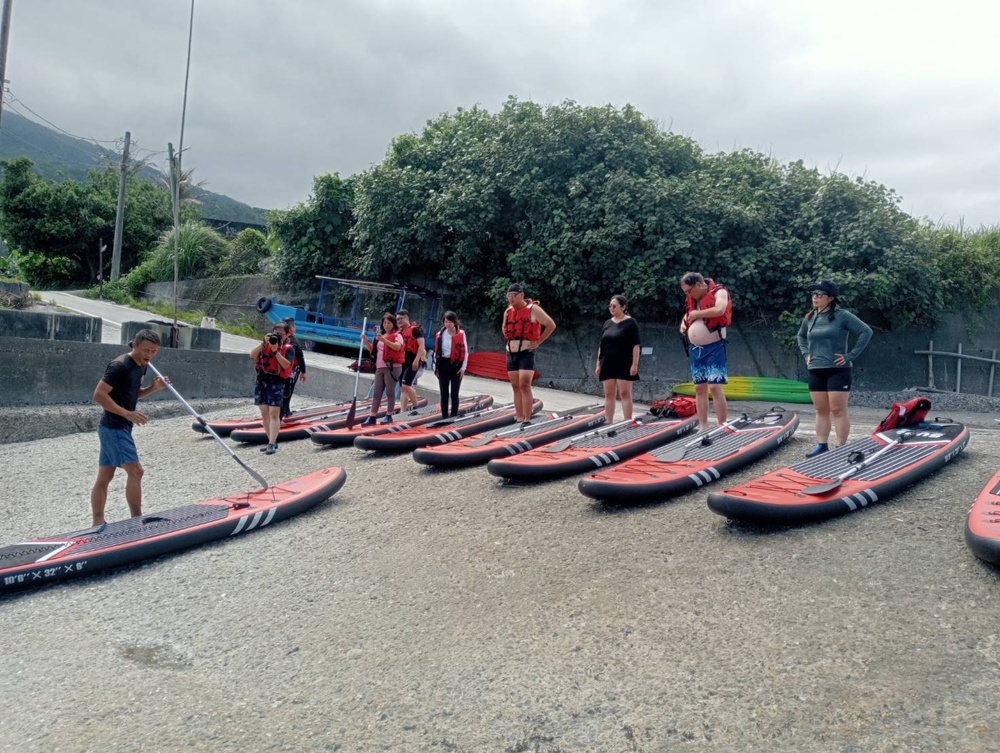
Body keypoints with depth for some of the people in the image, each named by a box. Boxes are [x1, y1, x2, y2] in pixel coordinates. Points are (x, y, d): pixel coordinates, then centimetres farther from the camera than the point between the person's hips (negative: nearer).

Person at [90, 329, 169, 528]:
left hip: (119, 428, 9)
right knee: (135, 471, -10)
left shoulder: (141, 366, 11)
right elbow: (99, 395, -20)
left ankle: (98, 525, 16)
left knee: (104, 477, 11)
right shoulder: (119, 366, -17)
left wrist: (153, 388, 5)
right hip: (114, 428, -9)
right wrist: (127, 413, -24)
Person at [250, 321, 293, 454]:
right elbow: (252, 355, -5)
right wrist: (263, 343, -14)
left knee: (274, 414, -11)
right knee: (264, 413, 9)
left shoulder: (288, 348, -2)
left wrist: (276, 351, -22)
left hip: (277, 382, -5)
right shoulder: (265, 345, 8)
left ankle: (272, 444, -12)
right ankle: (271, 441, 19)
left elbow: (286, 364, -17)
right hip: (262, 380, 5)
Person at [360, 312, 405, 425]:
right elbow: (373, 350, 25)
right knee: (376, 392, 5)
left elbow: (397, 347, -24)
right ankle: (372, 416, 6)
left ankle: (389, 416, 5)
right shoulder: (381, 336, 20)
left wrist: (384, 340, -34)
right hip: (380, 368, 8)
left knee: (390, 391, -3)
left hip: (392, 367, -7)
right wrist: (366, 341, 9)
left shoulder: (397, 335, -4)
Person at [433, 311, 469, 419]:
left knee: (454, 394, -1)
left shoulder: (461, 334, -3)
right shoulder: (439, 335, 6)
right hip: (443, 364, 3)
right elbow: (436, 352, 10)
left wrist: (463, 367, -6)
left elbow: (465, 352, -2)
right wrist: (435, 367, 7)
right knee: (444, 394, 6)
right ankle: (444, 417, 13)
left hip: (456, 365, -3)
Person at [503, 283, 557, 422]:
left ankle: (527, 420, -14)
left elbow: (551, 325, -4)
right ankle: (520, 419, 11)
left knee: (524, 385, -15)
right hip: (511, 353, 6)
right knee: (516, 387, 6)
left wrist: (538, 342, -7)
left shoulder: (533, 309, -7)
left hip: (526, 352, -6)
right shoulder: (508, 311, 12)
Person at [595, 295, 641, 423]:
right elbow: (601, 345, 15)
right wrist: (598, 364, 11)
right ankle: (609, 423, 10)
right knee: (608, 394, 6)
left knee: (625, 394, -5)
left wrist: (635, 364, -15)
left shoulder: (630, 322, -4)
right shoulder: (607, 323, 13)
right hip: (608, 364, 6)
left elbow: (636, 345, -8)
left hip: (624, 364, -6)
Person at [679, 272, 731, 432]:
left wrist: (697, 314, -16)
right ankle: (702, 426, 14)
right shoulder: (692, 298, 13)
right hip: (696, 349, 7)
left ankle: (722, 426, -9)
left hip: (714, 348, -7)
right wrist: (684, 321, 10)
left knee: (714, 387, -13)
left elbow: (719, 310, -27)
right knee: (699, 388, 8)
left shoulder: (719, 292, -8)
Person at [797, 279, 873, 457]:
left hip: (837, 371, -6)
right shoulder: (810, 318, 9)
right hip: (815, 371, 6)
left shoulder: (842, 316, -8)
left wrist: (851, 356, -13)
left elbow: (866, 332, -11)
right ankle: (822, 445, 16)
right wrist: (806, 353, 13)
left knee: (838, 411, -4)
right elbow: (801, 336, 28)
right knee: (821, 411, 10)